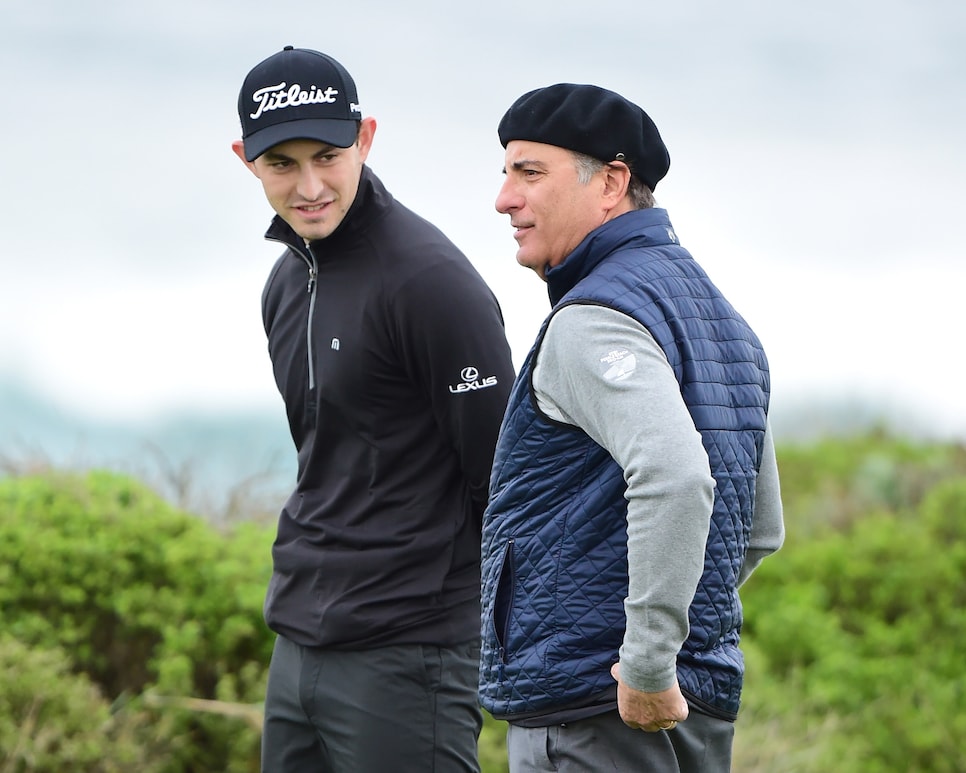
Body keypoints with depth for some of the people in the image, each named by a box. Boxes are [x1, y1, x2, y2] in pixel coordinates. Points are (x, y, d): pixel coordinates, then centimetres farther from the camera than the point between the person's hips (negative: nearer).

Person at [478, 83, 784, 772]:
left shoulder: (595, 320, -13)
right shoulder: (721, 315, 18)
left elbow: (674, 476, -31)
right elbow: (762, 529, 25)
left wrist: (648, 664, -26)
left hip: (590, 707, -10)